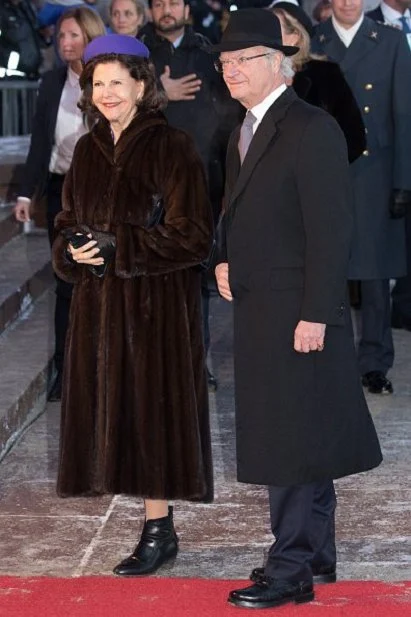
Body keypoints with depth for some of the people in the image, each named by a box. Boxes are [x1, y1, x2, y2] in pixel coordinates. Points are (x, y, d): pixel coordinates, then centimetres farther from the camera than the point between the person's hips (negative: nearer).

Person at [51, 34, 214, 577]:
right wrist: (73, 251, -7)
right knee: (110, 405, 5)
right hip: (99, 304, 6)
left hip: (157, 303, -6)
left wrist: (119, 248, -17)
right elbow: (67, 224, 16)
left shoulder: (171, 148, -8)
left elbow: (192, 235, -12)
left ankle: (158, 529, 4)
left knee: (151, 404, -5)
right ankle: (158, 529, 13)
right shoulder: (88, 151, 11)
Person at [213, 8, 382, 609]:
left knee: (294, 443, -6)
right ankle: (316, 554, 26)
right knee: (293, 440, 16)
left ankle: (291, 570, 0)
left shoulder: (312, 129, -14)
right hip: (258, 311, 9)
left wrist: (315, 313, -21)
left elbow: (331, 228, -18)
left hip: (298, 313, -9)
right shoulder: (244, 134, 15)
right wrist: (226, 261, 7)